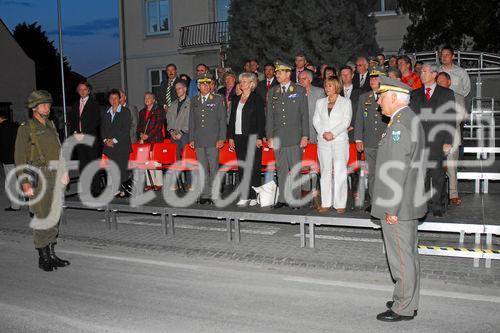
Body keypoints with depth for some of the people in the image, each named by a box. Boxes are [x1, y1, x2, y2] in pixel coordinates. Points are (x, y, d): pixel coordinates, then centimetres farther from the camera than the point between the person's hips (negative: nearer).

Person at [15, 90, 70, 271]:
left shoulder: (51, 125, 16)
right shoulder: (25, 129, -4)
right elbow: (20, 157, -8)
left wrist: (64, 171, 18)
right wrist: (24, 182, -14)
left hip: (55, 176, 7)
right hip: (38, 177, -7)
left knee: (54, 217, 10)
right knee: (42, 218, -5)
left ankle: (51, 254, 19)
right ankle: (43, 258, 6)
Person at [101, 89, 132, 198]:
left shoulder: (125, 112, 1)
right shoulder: (106, 113, 18)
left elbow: (126, 129, -8)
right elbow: (103, 128, 16)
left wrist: (115, 140, -12)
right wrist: (105, 139, -2)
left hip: (122, 145, -4)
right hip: (110, 146, 4)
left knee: (122, 168, -5)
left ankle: (122, 189, 2)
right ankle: (118, 189, 6)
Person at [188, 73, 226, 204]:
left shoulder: (218, 99, 4)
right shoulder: (194, 101, 14)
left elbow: (222, 120, 0)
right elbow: (191, 121, 16)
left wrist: (221, 138, -7)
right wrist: (191, 139, 9)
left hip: (213, 139, -3)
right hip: (199, 141, 3)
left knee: (213, 168, -2)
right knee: (202, 169, 5)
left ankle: (214, 195, 5)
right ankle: (205, 195, 11)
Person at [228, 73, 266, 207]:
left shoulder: (257, 99, -1)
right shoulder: (236, 100, 16)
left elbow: (261, 119, -6)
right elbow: (232, 119, 17)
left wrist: (259, 138, -13)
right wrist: (230, 137, 10)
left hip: (252, 137, -6)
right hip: (239, 138, 6)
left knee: (254, 167, -4)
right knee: (241, 168, 5)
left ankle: (255, 196, 2)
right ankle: (244, 197, 9)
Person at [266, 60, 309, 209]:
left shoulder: (300, 90, 4)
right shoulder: (272, 93, 13)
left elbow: (304, 114, 1)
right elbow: (269, 116, 12)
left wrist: (305, 136, -6)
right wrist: (270, 136, 5)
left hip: (295, 137, -3)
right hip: (278, 138, 3)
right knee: (281, 170, 7)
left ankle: (295, 200, 7)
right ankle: (282, 198, 14)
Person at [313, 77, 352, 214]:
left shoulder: (345, 102, 6)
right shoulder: (320, 102, 16)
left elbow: (346, 121, -3)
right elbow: (316, 120, 9)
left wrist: (333, 133, -13)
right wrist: (323, 133, -8)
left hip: (340, 140, -3)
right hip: (323, 141, 3)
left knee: (340, 172, -7)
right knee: (325, 172, 4)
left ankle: (340, 204, -3)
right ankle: (326, 203, 8)